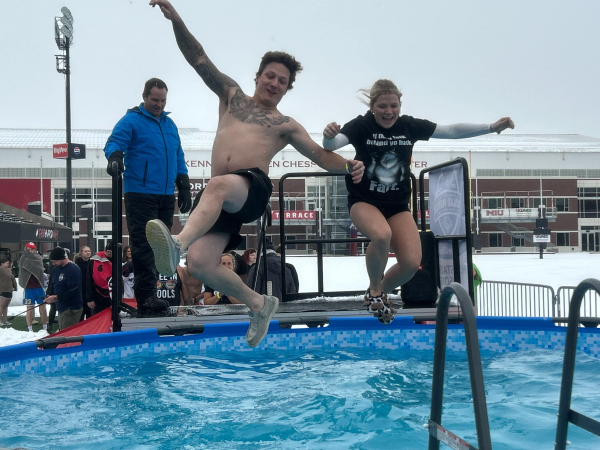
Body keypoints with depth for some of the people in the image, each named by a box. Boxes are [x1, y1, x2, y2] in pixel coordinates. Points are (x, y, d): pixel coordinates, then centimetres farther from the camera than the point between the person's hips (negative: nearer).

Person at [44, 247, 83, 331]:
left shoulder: (73, 269, -16)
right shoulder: (55, 269, 11)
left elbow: (73, 291, -21)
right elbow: (51, 286, 18)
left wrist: (56, 297, -20)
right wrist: (49, 296, -3)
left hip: (72, 309, -9)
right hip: (61, 308, 9)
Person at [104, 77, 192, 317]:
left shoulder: (169, 124, 20)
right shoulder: (131, 121, 0)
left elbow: (178, 158, 23)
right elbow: (114, 141, -14)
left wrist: (184, 188, 17)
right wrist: (115, 156, -37)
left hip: (166, 196, 7)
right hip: (140, 194, -7)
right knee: (143, 245, -10)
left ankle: (148, 296, 15)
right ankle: (147, 298, -11)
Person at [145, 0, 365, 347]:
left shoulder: (286, 126, 22)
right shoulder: (232, 95, 28)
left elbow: (320, 154, 15)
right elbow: (199, 59, 21)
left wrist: (348, 165, -6)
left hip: (254, 188, -3)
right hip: (220, 198, 4)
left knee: (218, 185, -39)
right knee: (200, 263, -12)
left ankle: (177, 244, -61)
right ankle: (258, 303, 8)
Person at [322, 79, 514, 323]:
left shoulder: (409, 126, -4)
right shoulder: (361, 126, -13)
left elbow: (451, 131, 0)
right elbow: (331, 145, -27)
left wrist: (491, 127, -6)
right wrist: (329, 136, -51)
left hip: (398, 205, 4)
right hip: (364, 201, -3)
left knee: (412, 262, -13)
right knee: (382, 235, -36)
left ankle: (380, 292, 20)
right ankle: (374, 290, -7)